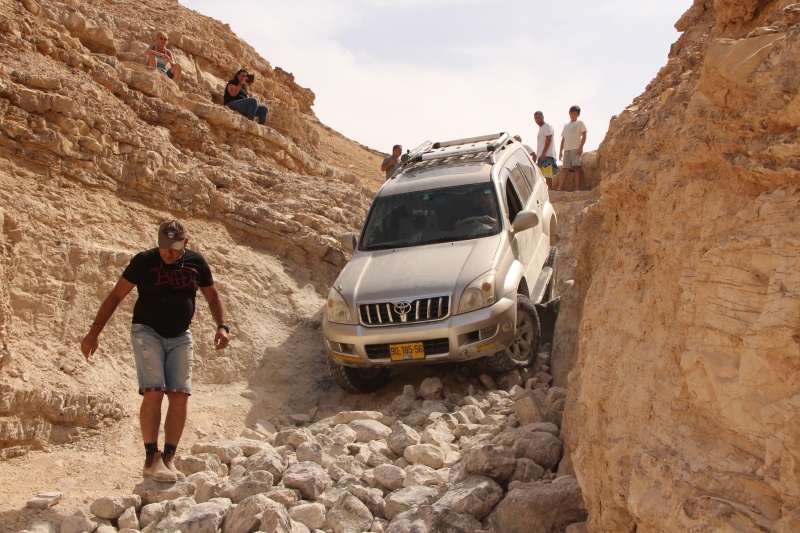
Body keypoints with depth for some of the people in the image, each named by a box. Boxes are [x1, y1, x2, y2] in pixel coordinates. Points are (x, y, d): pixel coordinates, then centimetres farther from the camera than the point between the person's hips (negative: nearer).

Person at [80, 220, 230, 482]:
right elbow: (116, 295, -3)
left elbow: (212, 296, 12)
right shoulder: (144, 261, -7)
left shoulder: (196, 262, 1)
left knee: (180, 395, -5)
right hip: (147, 332, -3)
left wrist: (222, 326, -3)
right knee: (153, 392, -16)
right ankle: (151, 458, -9)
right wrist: (95, 331, -10)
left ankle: (169, 458, 3)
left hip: (180, 337, 3)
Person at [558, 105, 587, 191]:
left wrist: (580, 147, -13)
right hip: (566, 150, 5)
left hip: (576, 149, -5)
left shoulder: (579, 123, 9)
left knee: (577, 168, -11)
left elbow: (584, 136, 0)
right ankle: (560, 189, -7)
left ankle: (577, 189, -15)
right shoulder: (566, 125, 24)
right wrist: (560, 151, 13)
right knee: (564, 169, -2)